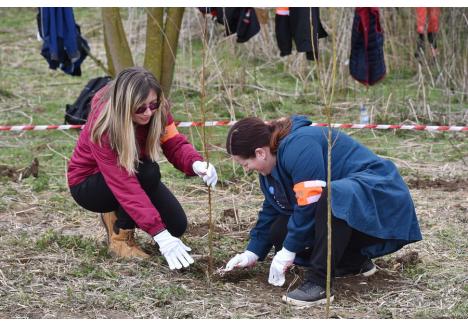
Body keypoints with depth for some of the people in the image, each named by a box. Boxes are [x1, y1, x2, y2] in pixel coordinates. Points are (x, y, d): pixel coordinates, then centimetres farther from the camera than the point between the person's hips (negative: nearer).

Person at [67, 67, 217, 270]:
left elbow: (174, 144, -22)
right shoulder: (103, 126, -36)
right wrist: (161, 237, -47)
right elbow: (125, 186, -41)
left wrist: (196, 164, -47)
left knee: (176, 225, -10)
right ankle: (120, 238, -15)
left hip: (134, 173, 6)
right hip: (87, 184, -6)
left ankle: (116, 214, 14)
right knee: (149, 172, -34)